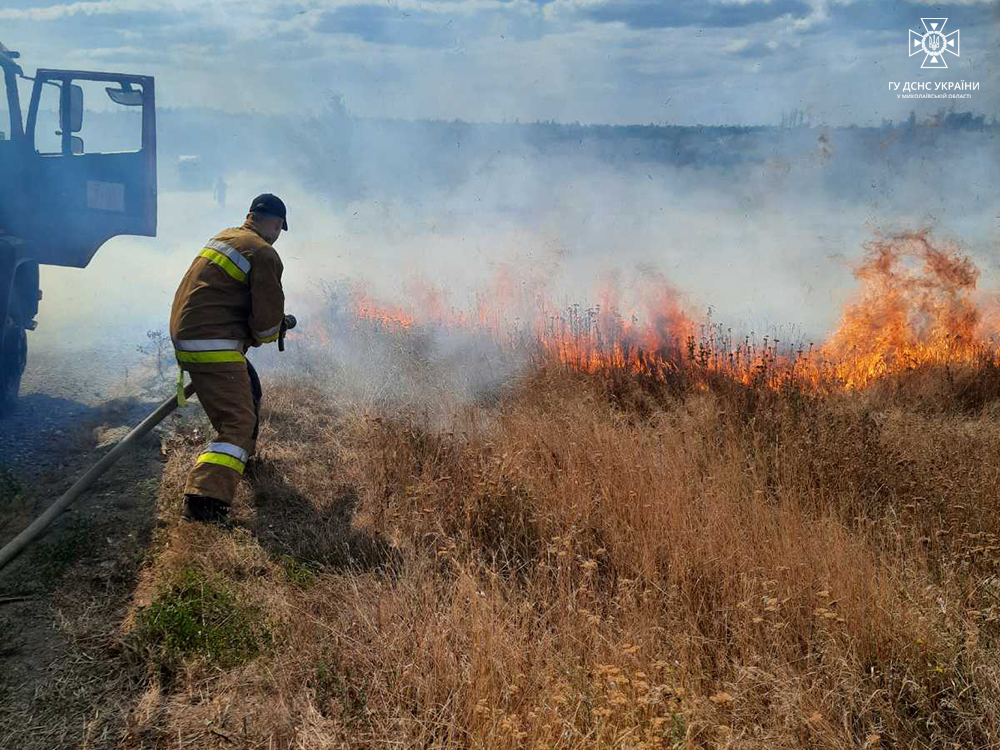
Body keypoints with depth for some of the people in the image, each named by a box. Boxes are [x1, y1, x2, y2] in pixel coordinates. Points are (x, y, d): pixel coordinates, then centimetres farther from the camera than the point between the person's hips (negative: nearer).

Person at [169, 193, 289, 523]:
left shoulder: (225, 237, 16)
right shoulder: (264, 254, -12)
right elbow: (268, 320, -13)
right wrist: (262, 335, 10)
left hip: (184, 337, 10)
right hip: (214, 348, -10)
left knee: (247, 388, 31)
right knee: (239, 421, -12)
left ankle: (243, 456, 49)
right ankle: (206, 496, -28)